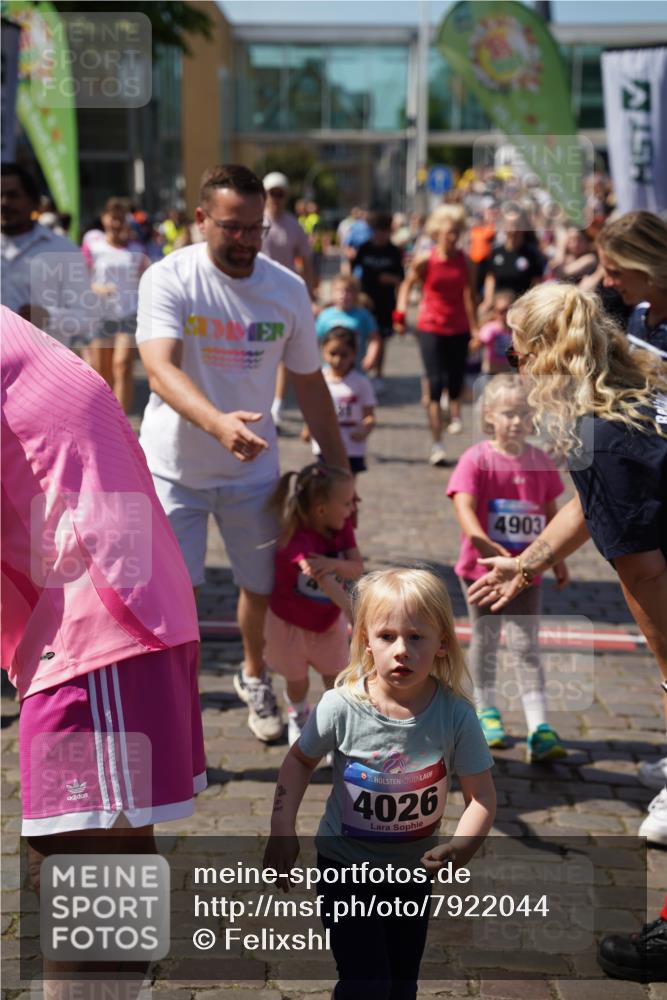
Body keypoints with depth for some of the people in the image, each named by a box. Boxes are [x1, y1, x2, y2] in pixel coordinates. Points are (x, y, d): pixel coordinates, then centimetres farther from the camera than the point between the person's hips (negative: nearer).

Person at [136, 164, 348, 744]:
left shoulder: (288, 289, -4)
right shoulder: (169, 279, -15)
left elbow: (309, 383, 6)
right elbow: (161, 369, -30)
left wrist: (339, 467, 6)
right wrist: (218, 423, -48)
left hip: (254, 467, 3)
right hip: (174, 464, -3)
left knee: (262, 586, 14)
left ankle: (255, 677, 43)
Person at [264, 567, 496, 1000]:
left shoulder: (455, 716, -21)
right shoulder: (342, 707, -22)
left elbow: (483, 796, -15)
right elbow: (300, 760, -4)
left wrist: (460, 847, -32)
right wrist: (282, 830, -10)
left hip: (413, 867, 2)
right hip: (346, 864, -2)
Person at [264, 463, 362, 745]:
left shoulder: (343, 528, -14)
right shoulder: (297, 542, -36)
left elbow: (357, 569, -20)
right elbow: (323, 580, -51)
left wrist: (335, 563, -43)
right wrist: (354, 611, -63)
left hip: (330, 620, 4)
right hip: (291, 623, -4)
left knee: (336, 675, 8)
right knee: (296, 679, 15)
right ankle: (299, 716, 43)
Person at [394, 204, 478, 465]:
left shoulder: (464, 261, 0)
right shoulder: (425, 261, -7)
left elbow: (469, 294, 6)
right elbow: (408, 284, 8)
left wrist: (475, 327, 4)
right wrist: (401, 313, -3)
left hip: (459, 328, 2)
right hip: (431, 327, -2)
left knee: (456, 381, 6)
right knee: (435, 384, -8)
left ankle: (455, 414, 44)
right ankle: (436, 445, -3)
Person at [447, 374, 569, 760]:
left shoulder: (541, 462, 0)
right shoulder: (477, 460, -13)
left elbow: (551, 514, 10)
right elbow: (464, 507, -26)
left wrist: (558, 559, 12)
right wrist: (484, 543, -42)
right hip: (482, 568, -2)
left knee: (527, 646, 0)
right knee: (485, 641, 15)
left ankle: (539, 728, -4)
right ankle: (487, 711, 33)